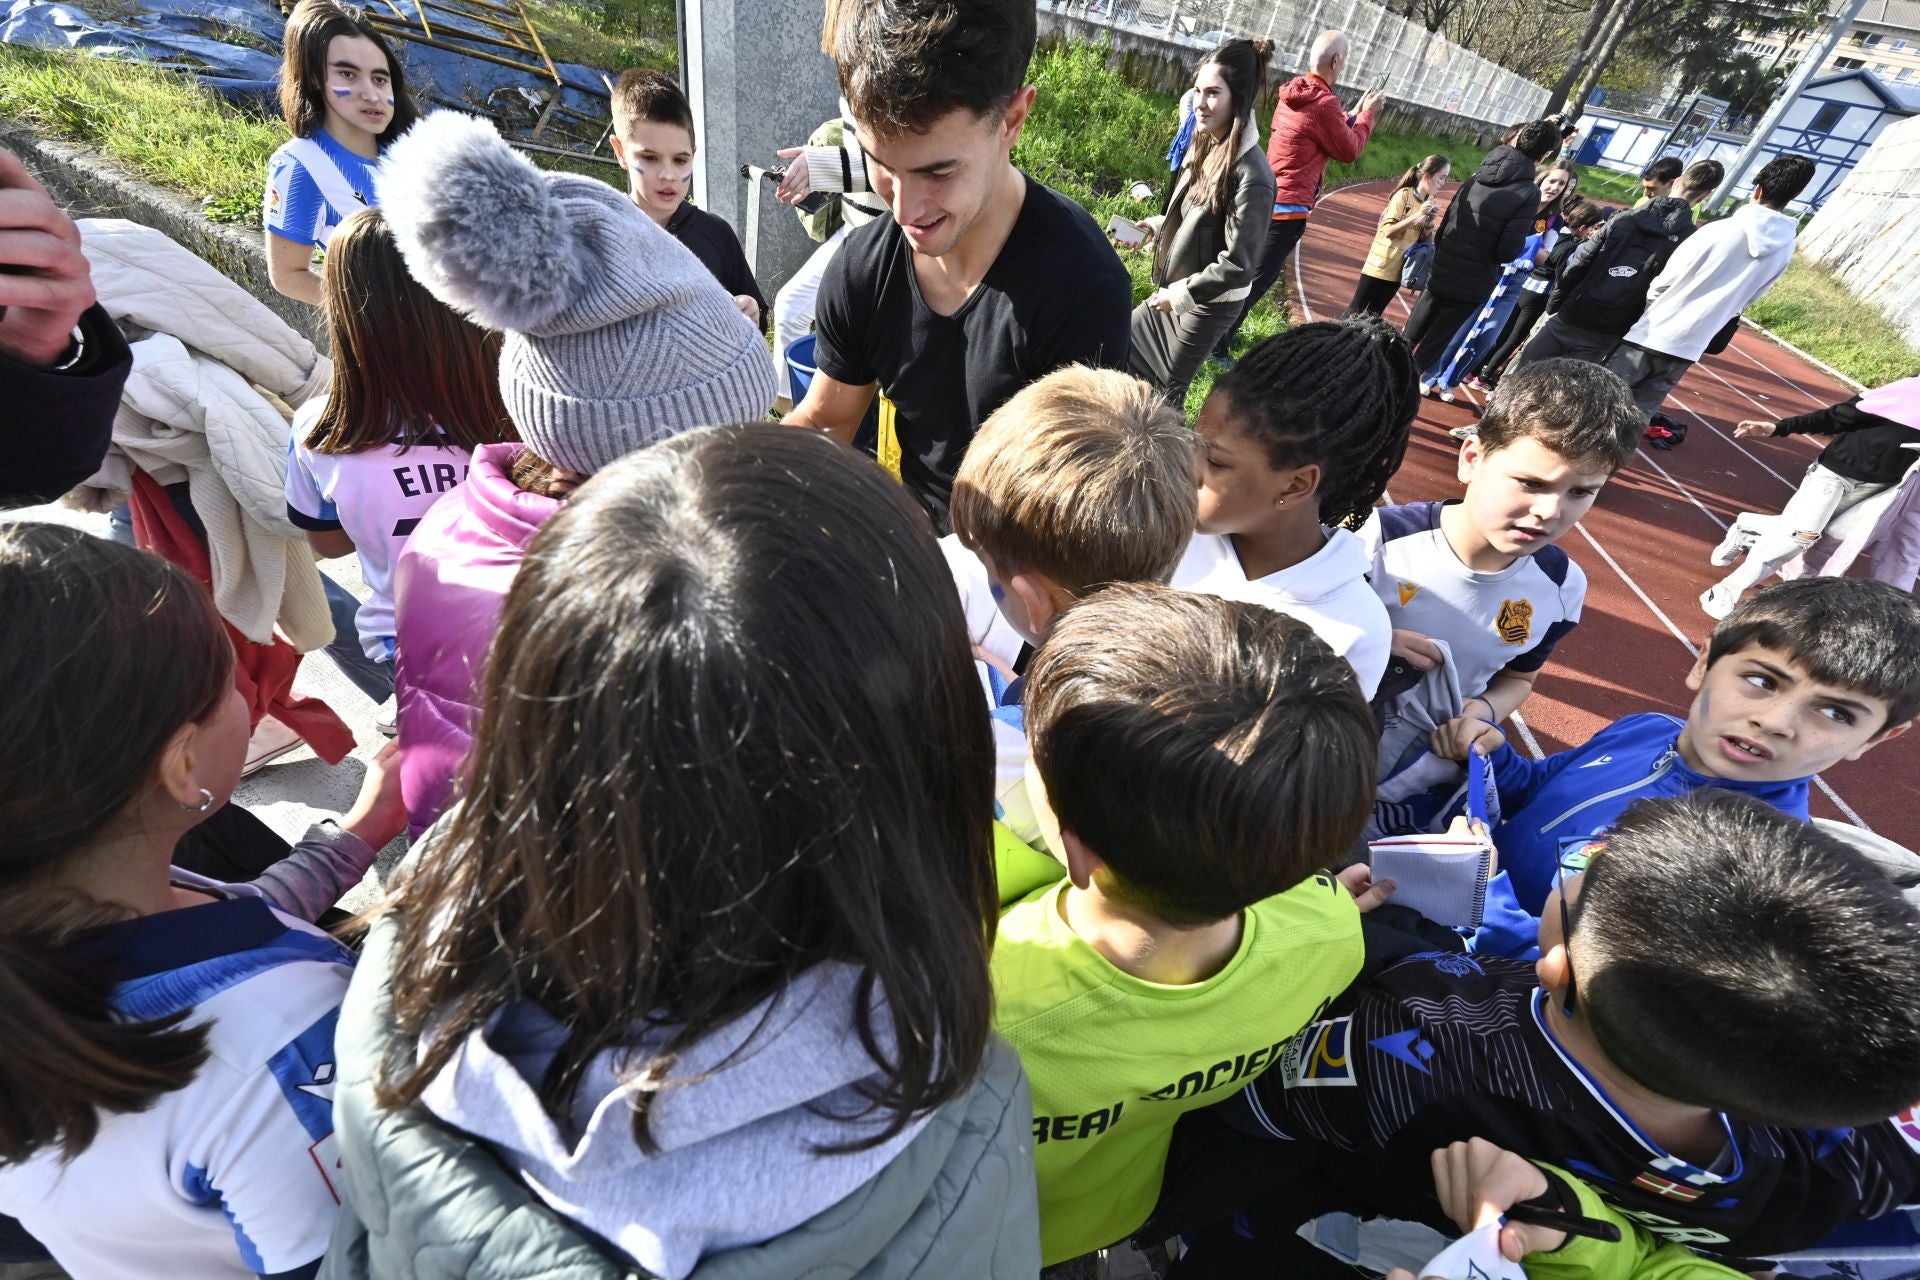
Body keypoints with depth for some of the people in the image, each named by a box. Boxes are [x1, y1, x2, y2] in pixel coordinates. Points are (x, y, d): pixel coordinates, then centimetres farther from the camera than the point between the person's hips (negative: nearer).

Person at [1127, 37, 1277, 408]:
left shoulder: (1252, 176, -26)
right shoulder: (1207, 147, -1)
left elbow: (1239, 264, -24)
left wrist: (1181, 293, -18)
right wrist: (1157, 226, 1)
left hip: (1209, 304, -9)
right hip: (1177, 290, 9)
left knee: (1165, 394, 6)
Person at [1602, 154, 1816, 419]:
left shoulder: (1719, 230, -11)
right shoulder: (1784, 251, 5)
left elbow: (1663, 282, -7)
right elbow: (1742, 303, 13)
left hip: (1652, 334, -4)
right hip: (1690, 347, 5)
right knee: (1640, 413, 12)